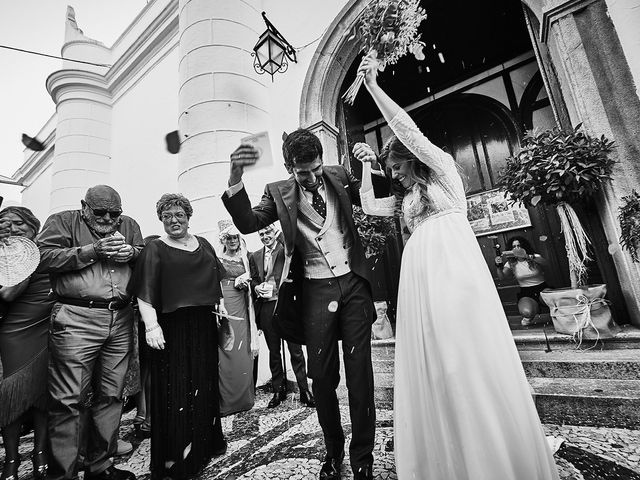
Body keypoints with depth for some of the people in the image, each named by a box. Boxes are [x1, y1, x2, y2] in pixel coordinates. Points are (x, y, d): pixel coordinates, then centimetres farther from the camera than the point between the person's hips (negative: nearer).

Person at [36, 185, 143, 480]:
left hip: (121, 320, 4)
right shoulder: (63, 222, 6)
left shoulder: (129, 225, 17)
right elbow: (44, 258, -6)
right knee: (69, 400, 0)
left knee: (111, 396, 11)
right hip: (76, 319, -4)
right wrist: (93, 251, -13)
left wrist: (131, 253, -5)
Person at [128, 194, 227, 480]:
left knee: (205, 385, 17)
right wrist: (151, 325, -21)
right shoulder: (155, 249, -3)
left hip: (204, 325, 5)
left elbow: (215, 279, 19)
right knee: (175, 392, 3)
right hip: (172, 328, -5)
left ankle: (207, 443, 38)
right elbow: (144, 293, -11)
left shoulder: (203, 244, 11)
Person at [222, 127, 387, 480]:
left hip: (353, 283, 1)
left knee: (359, 373, 4)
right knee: (322, 376, 7)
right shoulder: (280, 193, 3)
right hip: (316, 290, 0)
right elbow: (247, 223, -9)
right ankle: (333, 451, 32)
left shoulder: (339, 175, 7)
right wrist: (236, 178, -24)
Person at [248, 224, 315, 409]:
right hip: (266, 307, 4)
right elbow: (253, 280, 16)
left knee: (295, 349, 1)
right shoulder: (255, 257, 14)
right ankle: (279, 390, 26)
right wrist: (256, 288, -6)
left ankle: (304, 390, 14)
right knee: (273, 351, 12)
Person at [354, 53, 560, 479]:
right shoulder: (408, 198, 26)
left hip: (453, 267, -7)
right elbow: (368, 206, 26)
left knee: (471, 359, -5)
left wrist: (374, 86, 0)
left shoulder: (444, 169, 9)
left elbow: (408, 131, -2)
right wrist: (367, 166, 24)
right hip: (420, 275, 7)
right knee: (434, 366, 7)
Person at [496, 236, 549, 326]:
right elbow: (502, 277, -12)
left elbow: (544, 262, -24)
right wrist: (499, 266, -31)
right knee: (526, 311, -32)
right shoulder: (511, 263, 1)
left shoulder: (534, 257, 0)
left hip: (542, 289, 1)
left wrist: (528, 257, -40)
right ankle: (528, 316, 9)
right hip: (526, 293, -1)